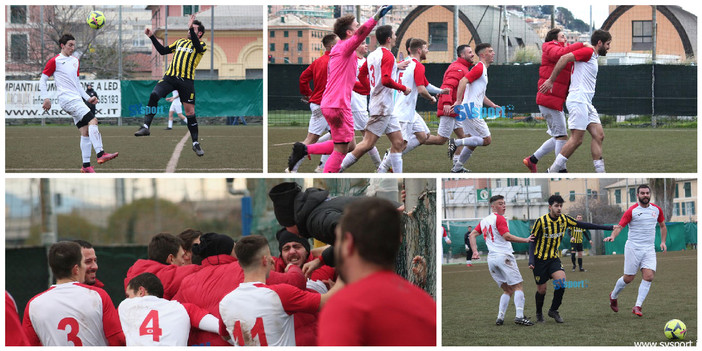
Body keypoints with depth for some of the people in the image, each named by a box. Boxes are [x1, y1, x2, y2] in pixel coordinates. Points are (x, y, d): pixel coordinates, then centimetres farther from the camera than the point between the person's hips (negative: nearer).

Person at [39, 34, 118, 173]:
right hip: (67, 99, -8)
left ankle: (86, 165, 6)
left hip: (77, 99, 8)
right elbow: (42, 80, 0)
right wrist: (45, 98, -10)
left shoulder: (75, 61, 21)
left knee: (86, 131, 3)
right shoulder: (55, 61, -1)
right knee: (92, 120, -21)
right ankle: (100, 154, -27)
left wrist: (88, 98, 21)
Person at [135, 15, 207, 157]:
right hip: (170, 76, 4)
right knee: (154, 95, -21)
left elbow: (198, 47, -18)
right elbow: (163, 51, 25)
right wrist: (152, 37, 17)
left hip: (187, 80, -3)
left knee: (190, 112, -3)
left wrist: (191, 28, -27)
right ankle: (146, 127, -18)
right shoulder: (180, 42, 23)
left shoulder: (201, 45, 7)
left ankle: (195, 143, 7)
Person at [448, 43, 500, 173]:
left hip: (473, 110, 10)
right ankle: (456, 142, -10)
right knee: (487, 140, -11)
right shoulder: (479, 68, -11)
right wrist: (458, 101, -31)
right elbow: (463, 81, -24)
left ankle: (457, 168, 17)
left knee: (473, 143, 14)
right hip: (471, 109, -10)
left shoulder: (483, 69, 21)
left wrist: (492, 105, 25)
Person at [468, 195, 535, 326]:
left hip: (491, 259, 8)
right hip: (504, 256, -8)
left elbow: (472, 235, 17)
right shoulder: (499, 218, -6)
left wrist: (475, 251, 11)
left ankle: (500, 317, -1)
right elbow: (507, 236, -16)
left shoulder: (484, 221, 18)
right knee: (518, 287, -7)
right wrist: (526, 240, -12)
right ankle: (519, 316, -20)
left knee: (508, 290, 12)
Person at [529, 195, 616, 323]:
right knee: (541, 289, 0)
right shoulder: (541, 221, -15)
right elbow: (532, 241, -9)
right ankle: (539, 314, 26)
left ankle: (553, 310, -2)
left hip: (554, 258, 3)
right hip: (540, 259, -3)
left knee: (561, 281, -20)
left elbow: (582, 225, 3)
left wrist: (606, 227, 1)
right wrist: (531, 260, -19)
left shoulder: (564, 219, -3)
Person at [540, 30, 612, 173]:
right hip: (578, 100, -10)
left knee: (598, 136, 3)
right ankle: (552, 172, -5)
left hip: (586, 102, 10)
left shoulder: (594, 57, 23)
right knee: (576, 139, -11)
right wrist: (551, 80, -14)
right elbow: (564, 58, -15)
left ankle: (600, 174, 1)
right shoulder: (588, 52, -7)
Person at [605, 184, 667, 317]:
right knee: (628, 278, 1)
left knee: (649, 276, -13)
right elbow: (620, 226, -11)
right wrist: (613, 236, -31)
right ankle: (613, 296, 29)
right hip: (633, 248, -4)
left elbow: (663, 226, 24)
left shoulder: (656, 209, 8)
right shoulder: (632, 211, -7)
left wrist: (663, 241, 12)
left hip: (649, 249, 4)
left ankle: (637, 307, -10)